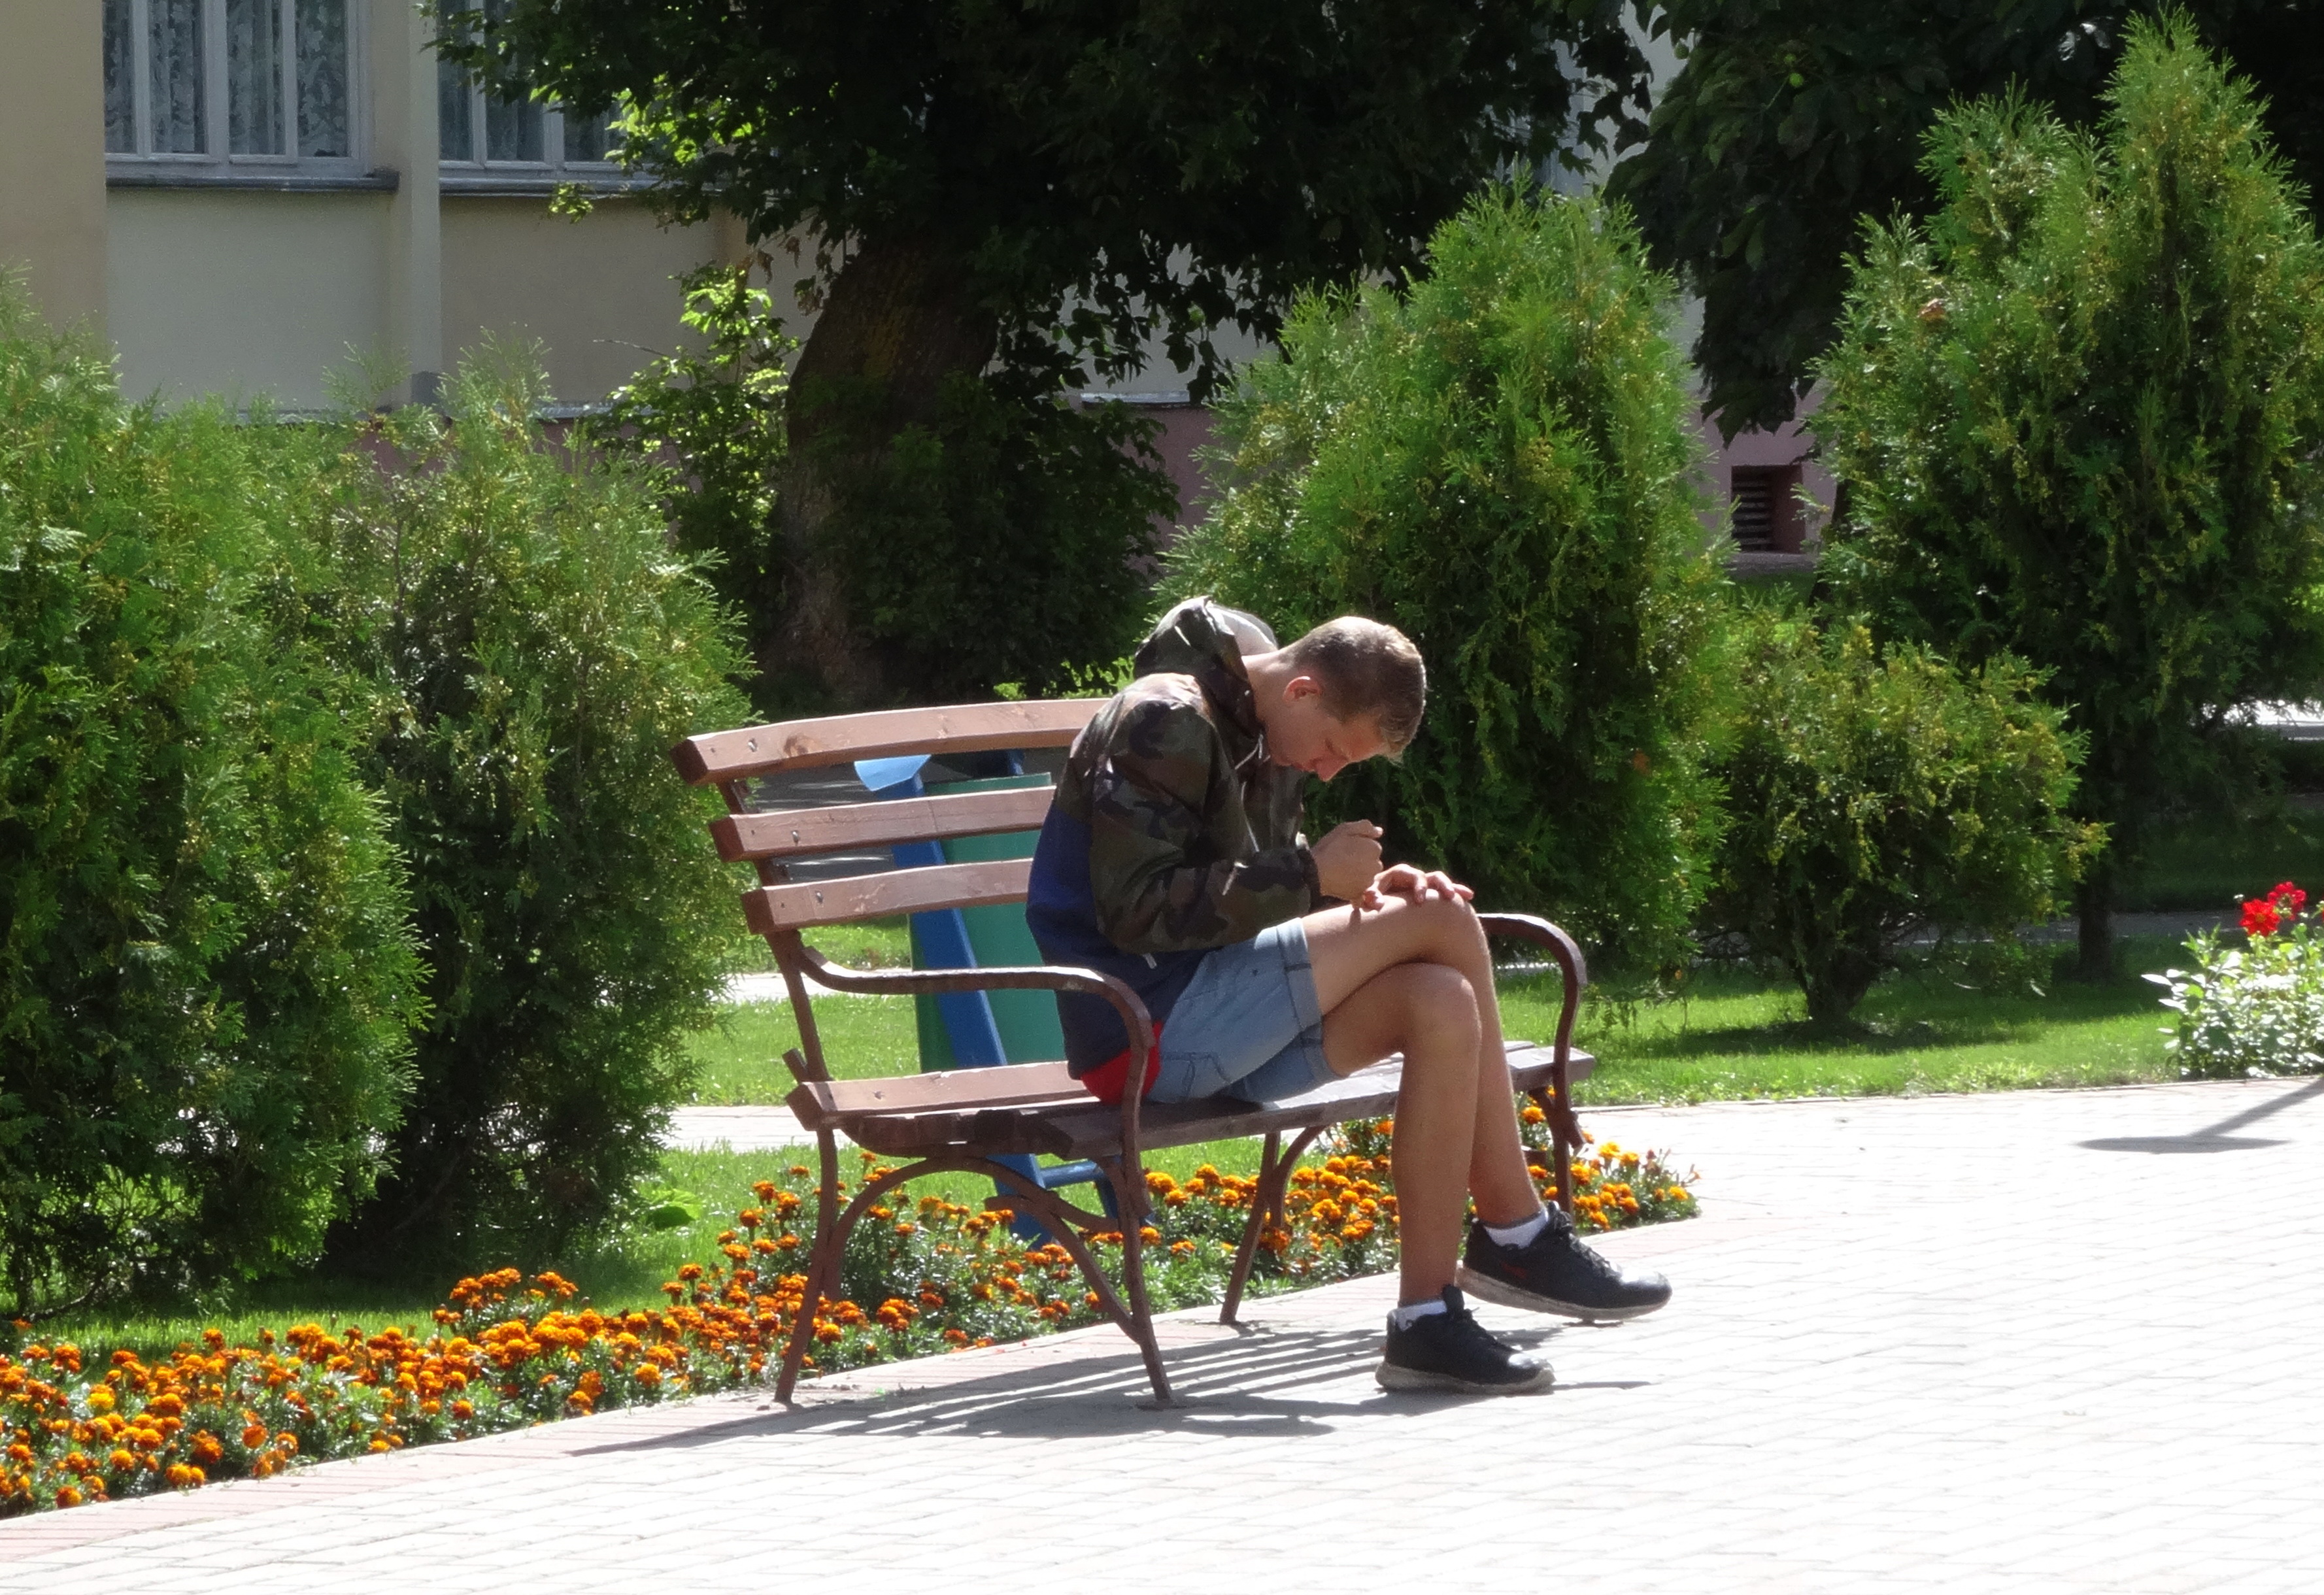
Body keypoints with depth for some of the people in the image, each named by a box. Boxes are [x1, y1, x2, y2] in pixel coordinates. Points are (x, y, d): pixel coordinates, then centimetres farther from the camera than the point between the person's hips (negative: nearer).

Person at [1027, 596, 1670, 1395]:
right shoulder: (1166, 722, -13)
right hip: (1149, 1026, -10)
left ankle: (1428, 1316, -13)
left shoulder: (1262, 736, 18)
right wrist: (1309, 876, -19)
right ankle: (1521, 1236, -8)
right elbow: (1137, 911, -20)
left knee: (1442, 1004, -13)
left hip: (1210, 1035, 10)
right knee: (1442, 923, -16)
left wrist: (1363, 887, 1)